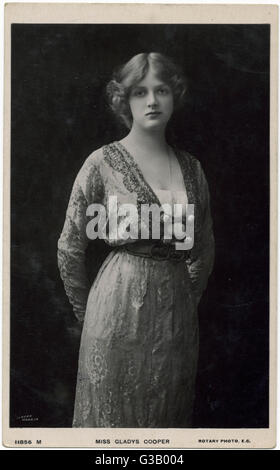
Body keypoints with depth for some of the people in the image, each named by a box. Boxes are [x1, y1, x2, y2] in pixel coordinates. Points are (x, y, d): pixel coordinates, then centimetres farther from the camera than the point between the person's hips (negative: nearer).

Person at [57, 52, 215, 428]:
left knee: (169, 412, 17)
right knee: (114, 410, 11)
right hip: (120, 305, -4)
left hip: (177, 306, 4)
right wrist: (85, 310, 5)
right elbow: (70, 248, -2)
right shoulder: (103, 163, -7)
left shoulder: (191, 167, 5)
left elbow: (205, 247, 16)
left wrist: (187, 298, 14)